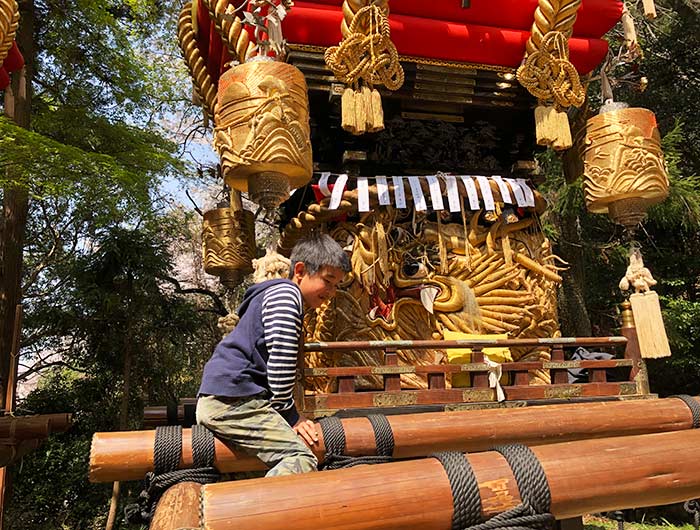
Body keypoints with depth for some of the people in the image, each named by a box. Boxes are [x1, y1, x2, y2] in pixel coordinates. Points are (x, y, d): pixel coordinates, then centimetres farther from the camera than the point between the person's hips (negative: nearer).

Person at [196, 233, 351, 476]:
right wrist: (290, 415, -6)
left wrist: (288, 414, 21)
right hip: (231, 401, -11)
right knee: (302, 461, -21)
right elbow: (281, 362, -15)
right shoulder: (286, 293, -6)